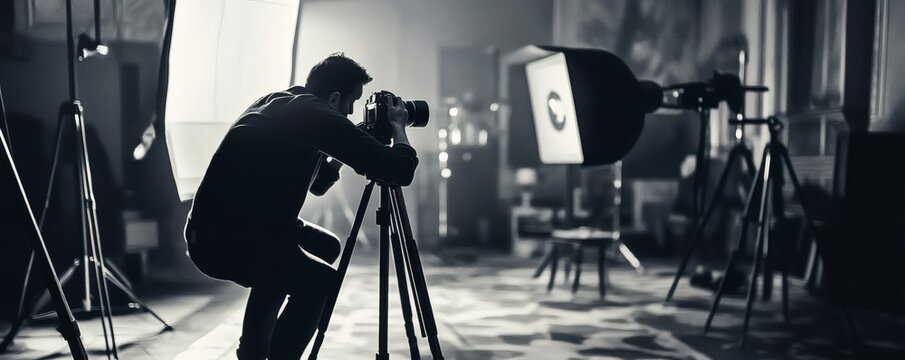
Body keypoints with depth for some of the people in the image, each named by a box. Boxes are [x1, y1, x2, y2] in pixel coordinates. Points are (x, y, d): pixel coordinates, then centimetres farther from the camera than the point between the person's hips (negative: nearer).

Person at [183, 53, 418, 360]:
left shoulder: (277, 104, 14)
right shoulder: (317, 116, -14)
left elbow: (315, 183, 25)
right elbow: (399, 170, -16)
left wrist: (340, 156, 13)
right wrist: (397, 125, 1)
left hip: (216, 230, 10)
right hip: (221, 240, -10)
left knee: (325, 246, 20)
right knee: (322, 282, -16)